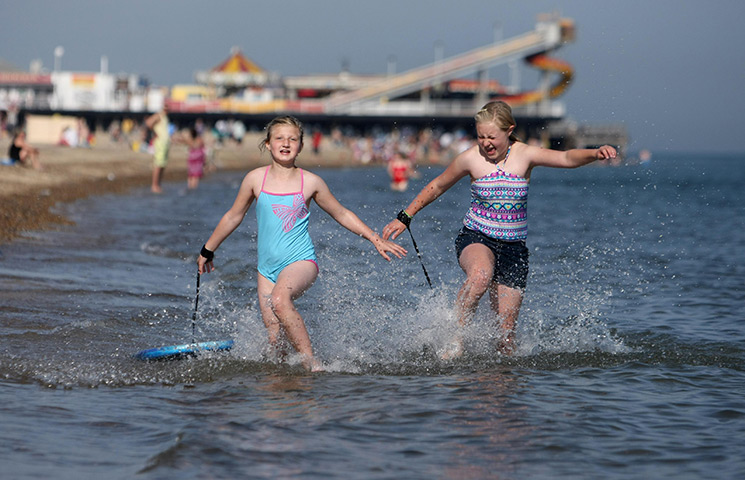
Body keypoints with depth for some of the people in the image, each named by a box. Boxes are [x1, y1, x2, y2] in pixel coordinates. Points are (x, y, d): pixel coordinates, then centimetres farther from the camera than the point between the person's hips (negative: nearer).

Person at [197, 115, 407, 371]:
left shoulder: (311, 182, 0)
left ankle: (313, 366, -32)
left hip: (301, 261, -3)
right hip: (267, 268, 3)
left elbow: (342, 215, 14)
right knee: (275, 338, -7)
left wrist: (376, 239, 11)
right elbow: (233, 217, 18)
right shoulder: (256, 179, 3)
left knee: (280, 299, -34)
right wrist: (208, 250, 26)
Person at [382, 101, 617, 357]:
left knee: (505, 330, -2)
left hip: (513, 247, 2)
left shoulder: (524, 155, -4)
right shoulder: (470, 159, -4)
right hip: (475, 239, -2)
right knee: (480, 274, -38)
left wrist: (596, 153, -36)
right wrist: (404, 218, 12)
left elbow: (566, 158, -16)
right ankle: (457, 338, -26)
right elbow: (436, 187, 10)